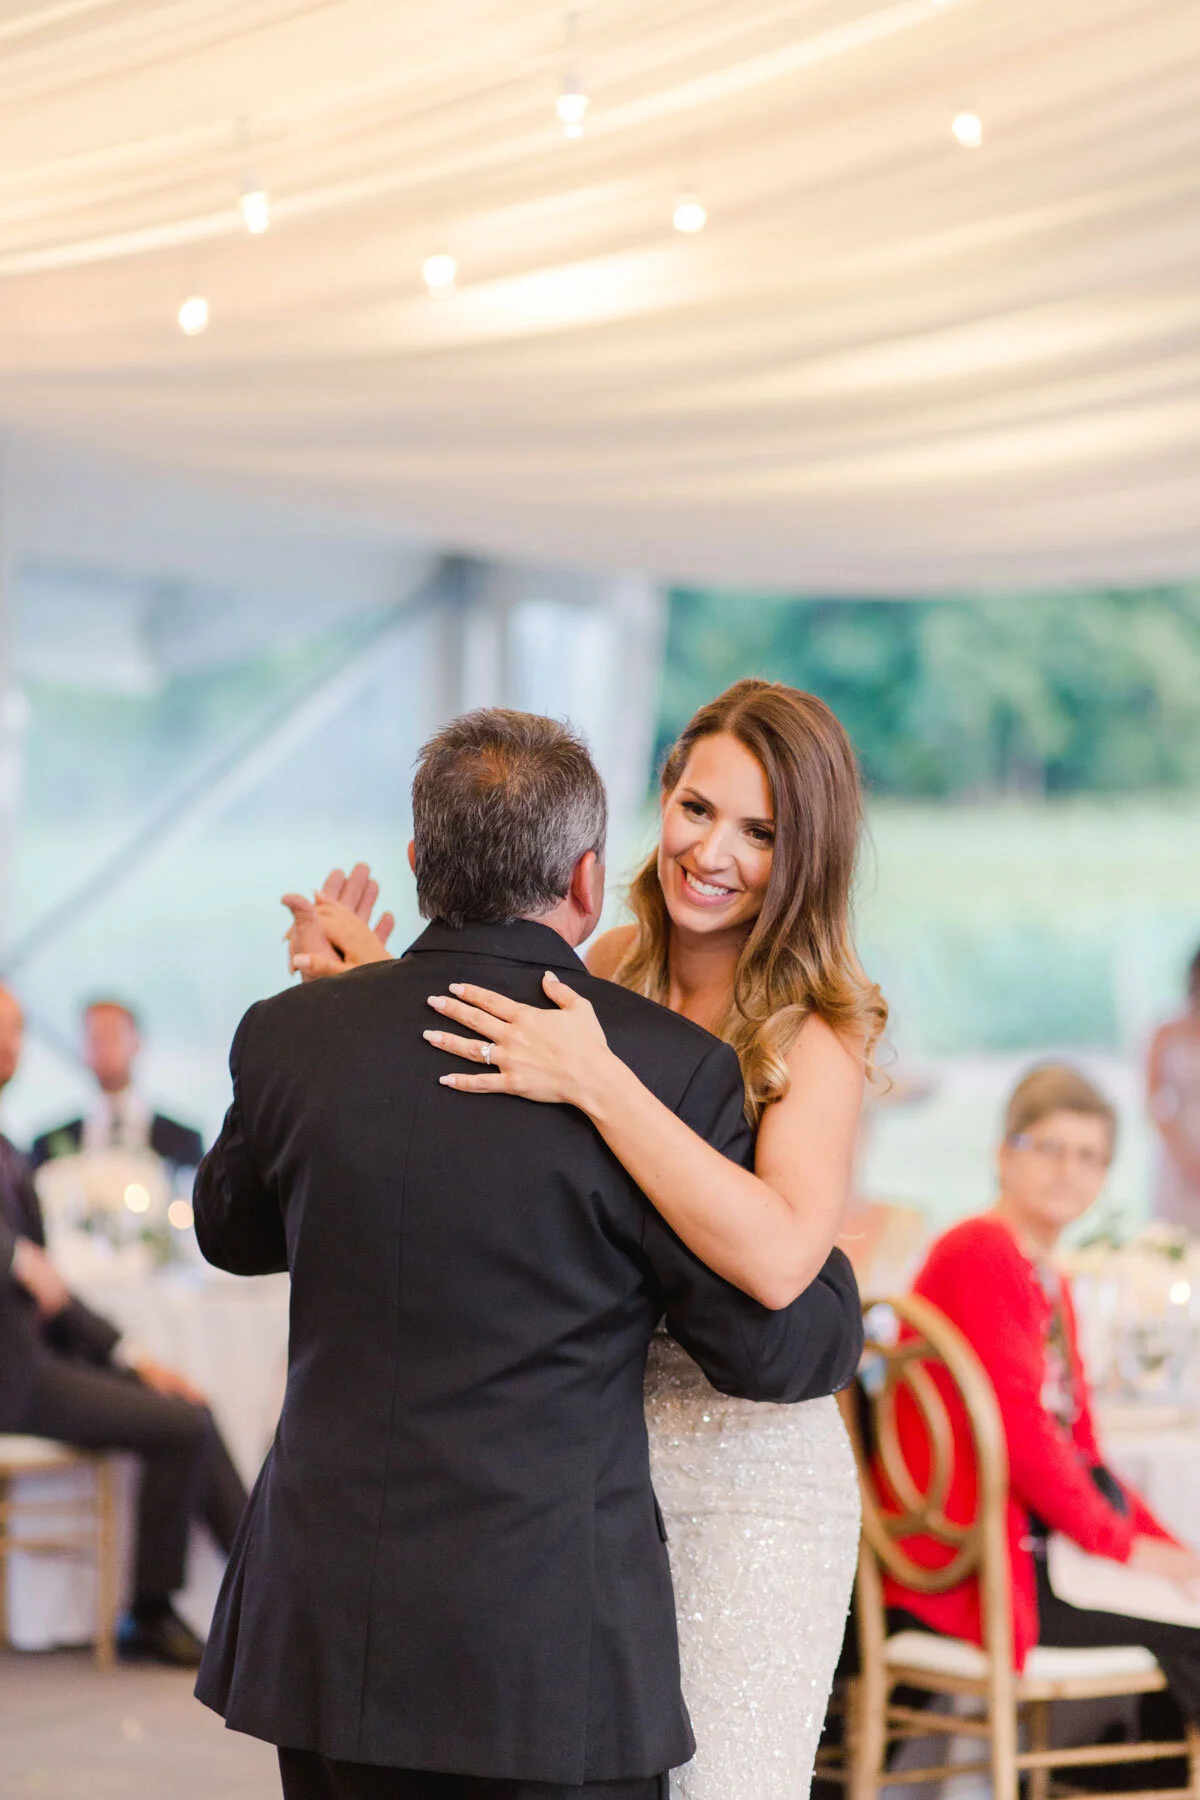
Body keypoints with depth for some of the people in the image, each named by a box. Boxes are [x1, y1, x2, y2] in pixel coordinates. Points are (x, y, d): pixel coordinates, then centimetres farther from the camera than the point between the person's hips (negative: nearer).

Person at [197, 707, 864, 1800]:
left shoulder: (291, 1035, -1)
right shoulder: (670, 1064, -12)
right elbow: (774, 1351, -6)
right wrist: (836, 1262, 17)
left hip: (321, 1629, 4)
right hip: (549, 1648, -4)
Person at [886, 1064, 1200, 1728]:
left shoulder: (1048, 1277, 19)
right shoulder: (978, 1253, -11)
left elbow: (1079, 1448, 18)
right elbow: (1015, 1427, -18)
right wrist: (1120, 1542, -14)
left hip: (1026, 1542, 9)